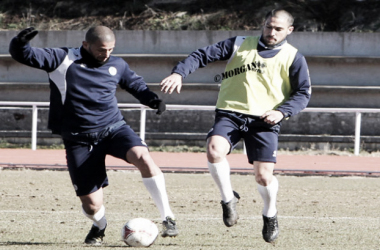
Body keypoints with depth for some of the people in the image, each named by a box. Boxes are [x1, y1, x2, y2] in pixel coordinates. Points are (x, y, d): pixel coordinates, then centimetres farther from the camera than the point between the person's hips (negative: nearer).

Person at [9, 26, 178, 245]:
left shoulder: (117, 66, 7)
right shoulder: (62, 60, -5)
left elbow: (135, 83, 26)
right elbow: (25, 55, -10)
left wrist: (152, 99, 6)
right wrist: (21, 44, -33)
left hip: (114, 128, 2)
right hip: (80, 140, -2)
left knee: (143, 157, -30)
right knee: (92, 204, -5)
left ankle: (168, 218, -20)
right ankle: (100, 227, 34)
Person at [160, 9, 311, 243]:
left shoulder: (293, 58, 8)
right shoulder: (239, 45, 10)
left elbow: (303, 93, 7)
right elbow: (203, 55, 6)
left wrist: (282, 112, -11)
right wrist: (179, 72, -11)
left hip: (264, 120, -1)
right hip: (230, 113, 1)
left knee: (264, 176, -9)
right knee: (215, 151, -28)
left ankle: (270, 215, 24)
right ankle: (228, 199, -3)